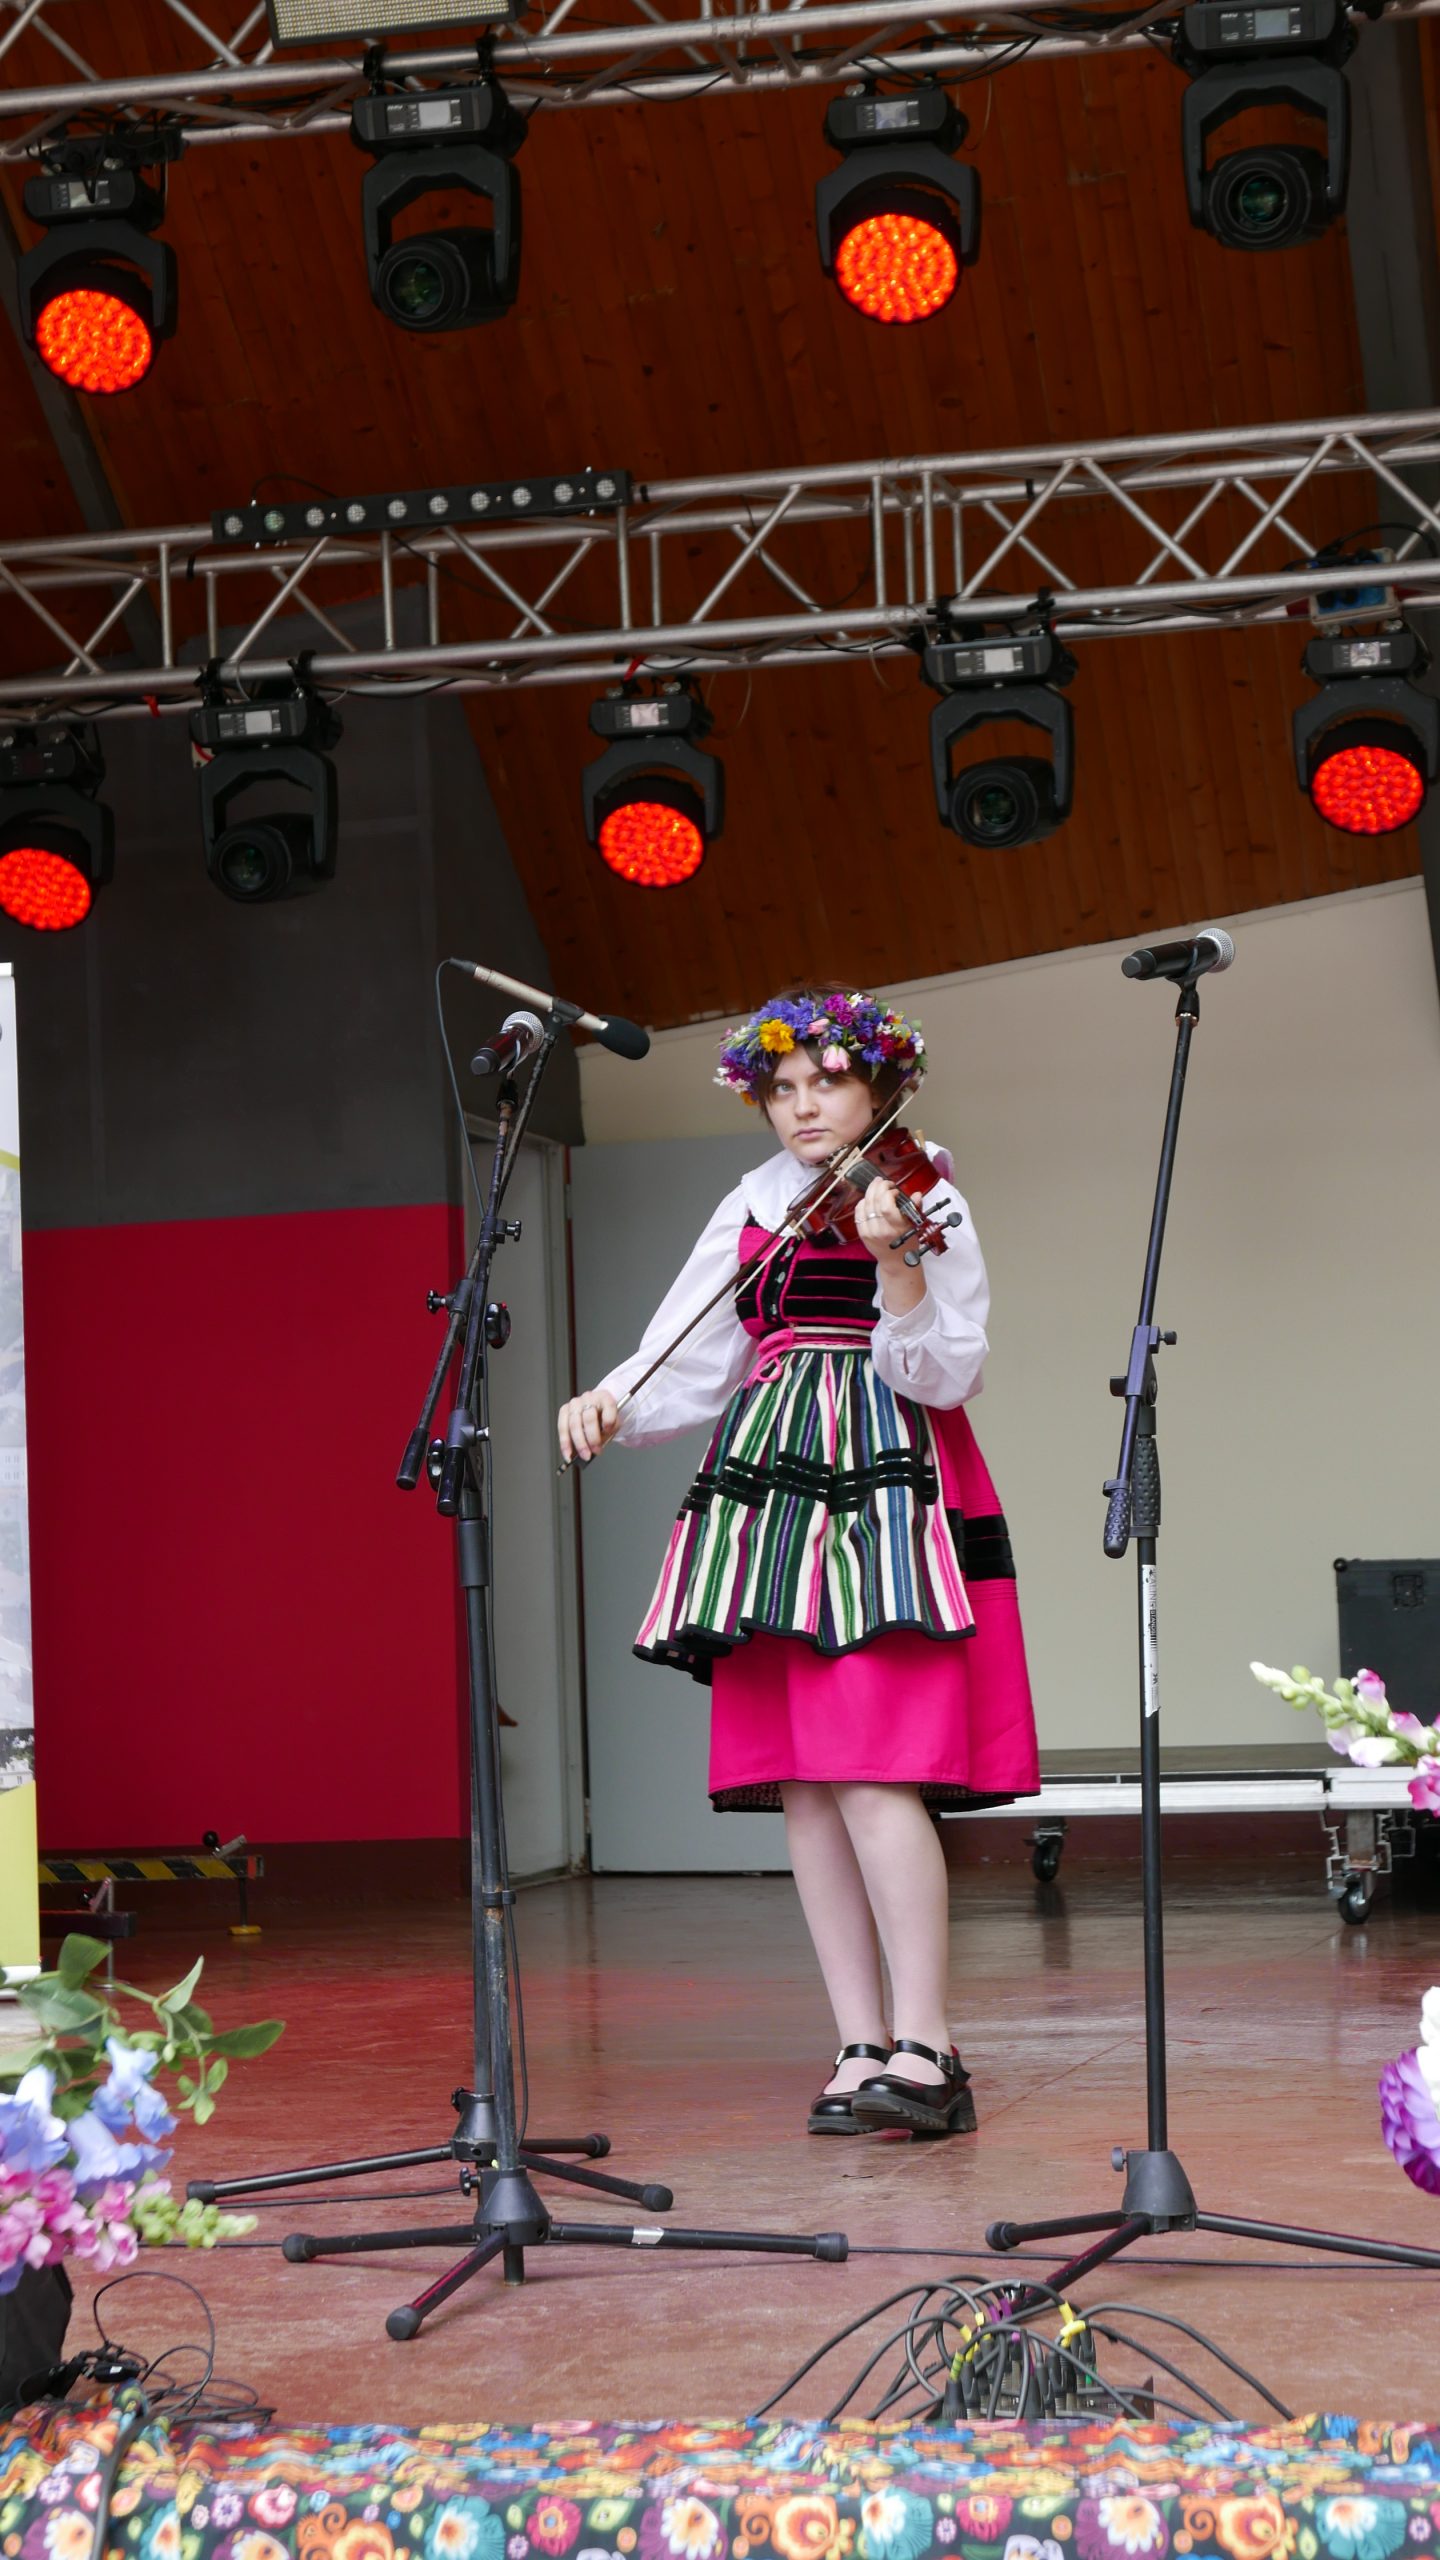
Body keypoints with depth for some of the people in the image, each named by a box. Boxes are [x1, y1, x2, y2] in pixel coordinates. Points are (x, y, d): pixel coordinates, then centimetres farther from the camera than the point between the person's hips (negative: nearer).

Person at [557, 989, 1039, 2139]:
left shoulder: (923, 1194, 3)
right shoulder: (751, 1208, 17)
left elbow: (944, 1376, -8)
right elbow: (687, 1357, 13)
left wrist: (895, 1263, -23)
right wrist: (611, 1403, -7)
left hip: (889, 1486, -5)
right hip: (769, 1487, 5)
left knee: (872, 1769, -17)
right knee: (801, 1785, 1)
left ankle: (925, 2049, -14)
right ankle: (862, 2050, 6)